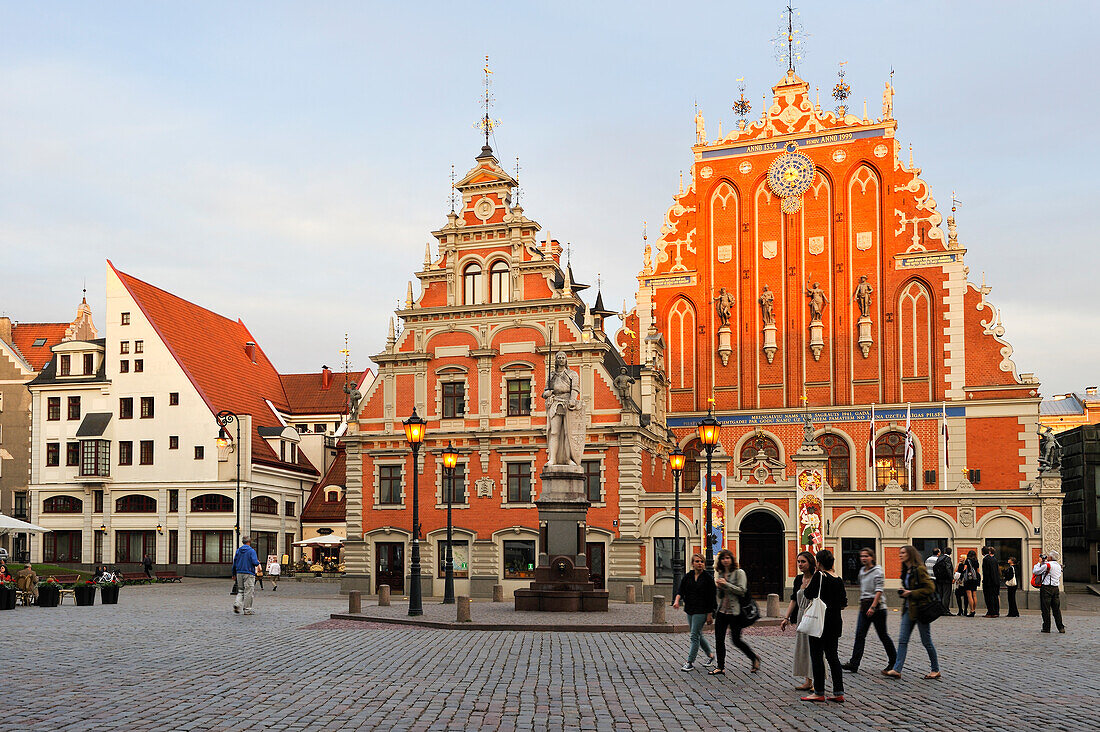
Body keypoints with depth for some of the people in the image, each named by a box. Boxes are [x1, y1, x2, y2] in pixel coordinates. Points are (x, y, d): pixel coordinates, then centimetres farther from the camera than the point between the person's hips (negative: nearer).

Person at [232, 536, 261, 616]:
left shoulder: (238, 550, 8)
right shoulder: (251, 551, -9)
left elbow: (234, 562, 10)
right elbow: (255, 562, -17)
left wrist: (234, 573, 18)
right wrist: (258, 562, 7)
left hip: (239, 573, 5)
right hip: (248, 573, -5)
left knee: (240, 590, 15)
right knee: (248, 591, 1)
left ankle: (237, 604, -7)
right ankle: (247, 609, 4)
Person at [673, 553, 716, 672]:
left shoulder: (708, 577, -7)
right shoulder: (687, 576, 7)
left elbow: (711, 597, -7)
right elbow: (681, 590, -1)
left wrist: (709, 614, -10)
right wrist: (677, 600, -22)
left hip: (701, 611, -6)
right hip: (690, 610, 6)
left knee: (695, 636, -8)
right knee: (698, 635, 15)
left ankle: (690, 662, -4)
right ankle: (710, 655, 34)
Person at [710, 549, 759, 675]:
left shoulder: (739, 573, -4)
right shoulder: (720, 574, 13)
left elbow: (742, 590, -15)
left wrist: (726, 584, -17)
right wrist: (719, 587, -3)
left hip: (735, 612, -6)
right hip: (721, 611, 6)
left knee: (736, 640, -2)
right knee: (719, 639, 1)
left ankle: (754, 658, 20)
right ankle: (720, 667, 9)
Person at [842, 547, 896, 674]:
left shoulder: (877, 571, -8)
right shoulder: (862, 571, 14)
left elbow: (879, 590, -16)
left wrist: (873, 607, -23)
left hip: (877, 606, -7)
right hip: (864, 606, 7)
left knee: (883, 635, 4)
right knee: (860, 635, -3)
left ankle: (894, 661, 21)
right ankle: (854, 664, -7)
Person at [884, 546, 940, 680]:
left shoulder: (919, 569, -13)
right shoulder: (906, 571, 13)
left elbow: (930, 588, -18)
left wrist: (911, 593, -18)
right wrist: (904, 592, 6)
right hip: (909, 609, 8)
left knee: (926, 641, 3)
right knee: (902, 640, 1)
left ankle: (936, 670, 18)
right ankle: (897, 670, -1)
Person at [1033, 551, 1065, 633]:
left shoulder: (1047, 565, -13)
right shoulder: (1059, 566, 11)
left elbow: (1035, 571, -8)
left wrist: (1039, 562, 3)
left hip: (1046, 588, -6)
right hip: (1056, 588, 6)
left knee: (1046, 609, -1)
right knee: (1056, 609, 9)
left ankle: (1046, 628, 1)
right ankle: (1061, 627, 6)